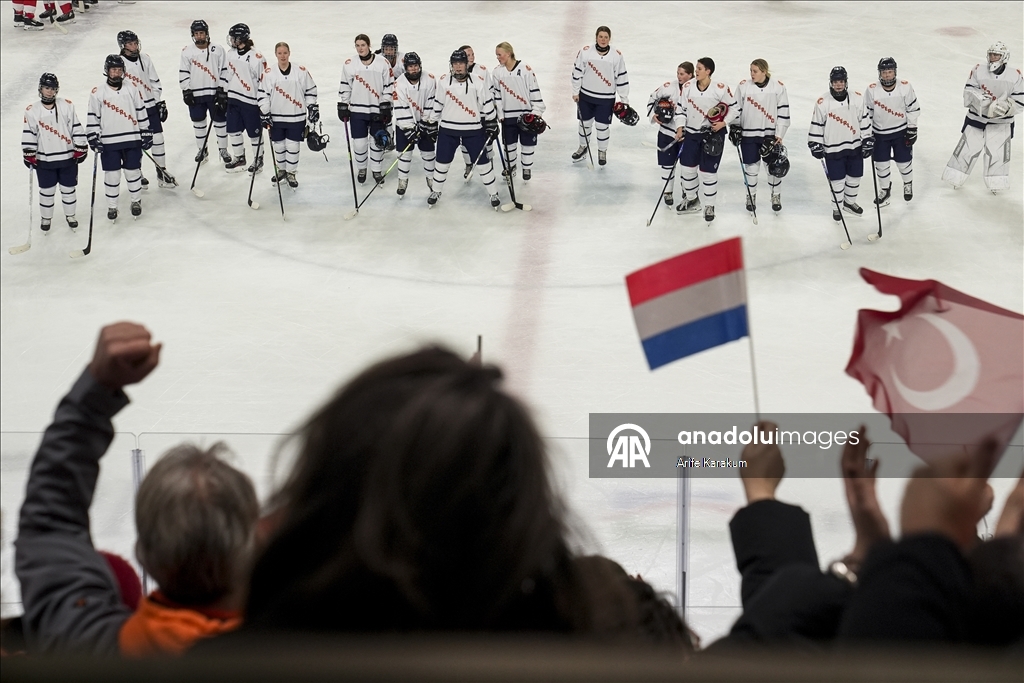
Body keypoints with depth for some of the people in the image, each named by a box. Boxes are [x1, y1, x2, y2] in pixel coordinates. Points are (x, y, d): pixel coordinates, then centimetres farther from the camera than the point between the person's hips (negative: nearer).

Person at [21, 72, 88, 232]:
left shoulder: (67, 106, -4)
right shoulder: (32, 111, -5)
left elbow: (77, 129, -1)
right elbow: (28, 135, -2)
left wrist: (80, 150, -2)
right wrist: (29, 155, -4)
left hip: (67, 157, 1)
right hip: (44, 160, -1)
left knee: (68, 188, 13)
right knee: (46, 190, 10)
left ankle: (70, 215, 31)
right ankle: (46, 218, 27)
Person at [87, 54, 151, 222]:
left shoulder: (131, 89, 1)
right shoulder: (98, 93, -3)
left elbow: (141, 112, 7)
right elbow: (93, 117, 0)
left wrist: (146, 134, 5)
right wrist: (94, 138, -6)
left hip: (132, 140, 1)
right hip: (109, 142, -1)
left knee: (133, 171, 9)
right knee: (112, 175, 5)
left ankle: (136, 201, 28)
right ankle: (111, 206, 18)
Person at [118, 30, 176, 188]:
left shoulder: (145, 59, 4)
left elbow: (155, 83, 11)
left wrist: (160, 103, 8)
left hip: (150, 106, 4)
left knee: (157, 139, 5)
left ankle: (162, 173, 15)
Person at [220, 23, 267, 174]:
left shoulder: (256, 58, -19)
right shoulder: (230, 54, 4)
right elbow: (225, 72, 15)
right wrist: (221, 92, 12)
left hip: (250, 101, -7)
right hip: (233, 99, 7)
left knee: (254, 133, 6)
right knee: (233, 131, 13)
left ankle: (258, 160, 23)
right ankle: (239, 158, 30)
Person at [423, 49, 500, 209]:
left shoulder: (479, 82, -8)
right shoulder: (444, 82, -1)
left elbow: (488, 105, -2)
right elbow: (437, 105, 9)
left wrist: (492, 125, 0)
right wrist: (431, 123, 12)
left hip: (474, 130, -2)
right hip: (447, 130, 2)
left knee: (483, 163, 3)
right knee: (442, 163, 8)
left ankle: (493, 194, 17)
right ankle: (436, 192, 27)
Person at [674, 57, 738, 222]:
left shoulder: (720, 89, -13)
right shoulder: (688, 87, -2)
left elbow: (734, 108, -3)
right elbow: (682, 109, 5)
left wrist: (724, 123, -14)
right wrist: (680, 127, -6)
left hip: (713, 134, -4)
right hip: (691, 133, 4)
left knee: (708, 171, 0)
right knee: (687, 167, 11)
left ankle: (709, 206, 17)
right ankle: (691, 200, 33)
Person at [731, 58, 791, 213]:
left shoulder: (778, 87, -8)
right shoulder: (743, 86, -5)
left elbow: (783, 113, -5)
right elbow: (736, 108, 4)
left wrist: (779, 135, -8)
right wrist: (734, 127, -2)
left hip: (770, 134, -1)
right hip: (748, 134, 1)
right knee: (751, 166, 8)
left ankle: (776, 195, 27)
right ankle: (751, 195, 27)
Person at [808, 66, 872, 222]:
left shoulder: (857, 99, -3)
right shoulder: (823, 103, -11)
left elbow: (864, 121, 4)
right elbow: (817, 124, -3)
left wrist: (868, 140, 3)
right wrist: (815, 144, -4)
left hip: (855, 147, 3)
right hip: (833, 149, -3)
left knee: (855, 177, 14)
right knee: (837, 180, 4)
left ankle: (850, 202, 36)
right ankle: (837, 207, 22)